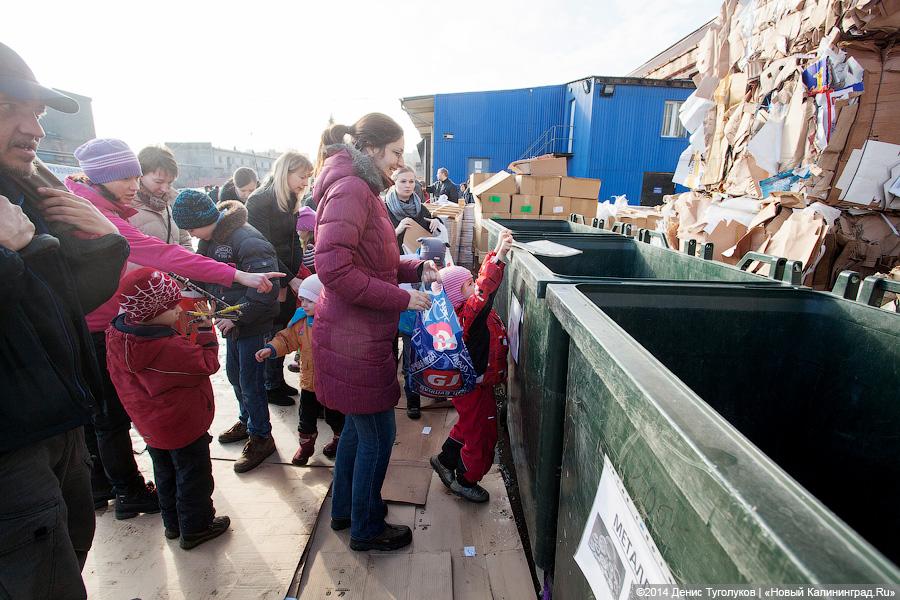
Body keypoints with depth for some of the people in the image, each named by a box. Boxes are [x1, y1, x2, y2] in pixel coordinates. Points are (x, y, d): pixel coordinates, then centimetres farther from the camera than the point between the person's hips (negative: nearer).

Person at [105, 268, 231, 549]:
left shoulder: (116, 335, -11)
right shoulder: (170, 347, -34)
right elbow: (208, 364, -22)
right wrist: (206, 328, -16)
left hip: (150, 426, 8)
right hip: (184, 426, -8)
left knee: (166, 474, 26)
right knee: (193, 477, 13)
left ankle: (173, 523, 43)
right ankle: (195, 528, 29)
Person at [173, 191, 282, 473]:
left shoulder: (247, 241, -26)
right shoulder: (211, 237, 4)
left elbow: (265, 289, -29)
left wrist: (236, 316, -23)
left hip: (253, 324, -9)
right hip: (232, 321, 9)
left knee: (250, 381, 0)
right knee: (234, 374, 22)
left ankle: (261, 437, 18)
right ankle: (247, 421, 43)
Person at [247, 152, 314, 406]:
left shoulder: (291, 200, 10)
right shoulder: (260, 201, -14)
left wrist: (298, 271, -1)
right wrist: (289, 280, -20)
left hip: (289, 280, 7)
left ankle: (278, 380, 27)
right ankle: (271, 387, 20)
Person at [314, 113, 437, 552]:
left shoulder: (361, 189, 15)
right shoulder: (350, 189, -18)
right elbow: (333, 268, -27)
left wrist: (415, 270, 5)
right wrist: (401, 299, -21)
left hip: (360, 334, 10)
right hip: (353, 339, -10)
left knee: (358, 425, 23)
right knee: (378, 435, 6)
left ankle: (344, 508, 43)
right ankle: (366, 528, 28)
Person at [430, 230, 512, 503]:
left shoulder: (462, 311, -2)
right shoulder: (468, 314, -29)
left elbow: (484, 282, 5)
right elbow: (484, 290, -47)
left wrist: (498, 252, -1)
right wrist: (499, 256, -55)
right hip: (475, 388, -9)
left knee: (468, 426, 30)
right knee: (482, 435, 11)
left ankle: (445, 460, 48)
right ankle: (466, 481, 32)